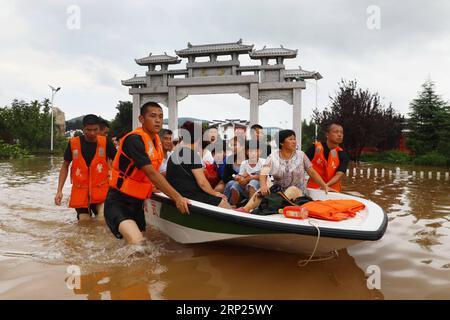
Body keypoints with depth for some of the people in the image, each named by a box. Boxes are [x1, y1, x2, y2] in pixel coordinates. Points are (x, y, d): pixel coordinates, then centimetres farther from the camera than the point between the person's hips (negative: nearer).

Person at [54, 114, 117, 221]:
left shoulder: (105, 142, -5)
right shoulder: (73, 143, -3)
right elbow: (65, 165, 7)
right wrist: (59, 190, 2)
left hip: (101, 192, -1)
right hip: (80, 192, 2)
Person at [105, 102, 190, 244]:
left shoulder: (156, 139, 7)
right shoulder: (134, 140, -20)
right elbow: (151, 173, -27)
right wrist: (177, 198, -29)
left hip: (137, 203, 9)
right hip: (118, 202, -9)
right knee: (137, 243, -27)